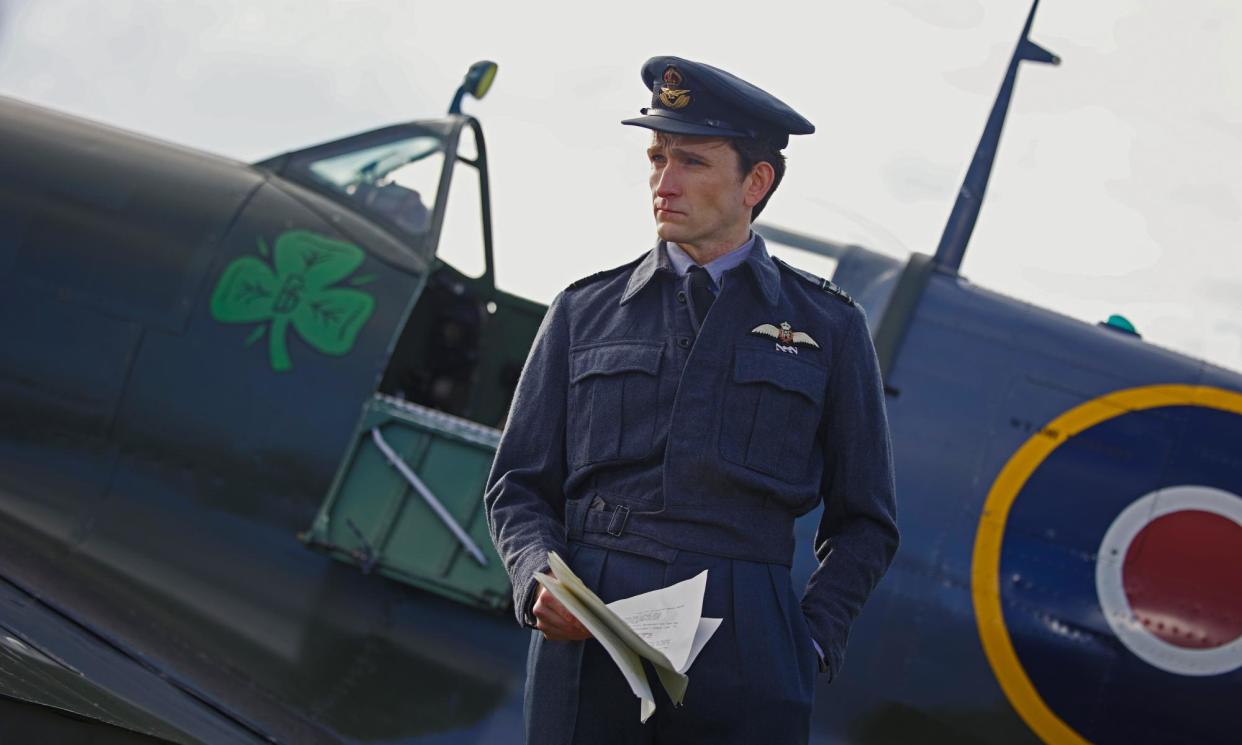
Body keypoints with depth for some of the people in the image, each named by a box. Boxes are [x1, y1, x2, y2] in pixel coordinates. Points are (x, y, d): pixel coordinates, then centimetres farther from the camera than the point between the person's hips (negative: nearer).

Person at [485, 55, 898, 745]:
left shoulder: (827, 326, 10)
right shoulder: (584, 312, 13)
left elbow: (862, 523, 13)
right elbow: (518, 485, 14)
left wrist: (811, 641, -2)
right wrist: (539, 578, -6)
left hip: (744, 645, -1)